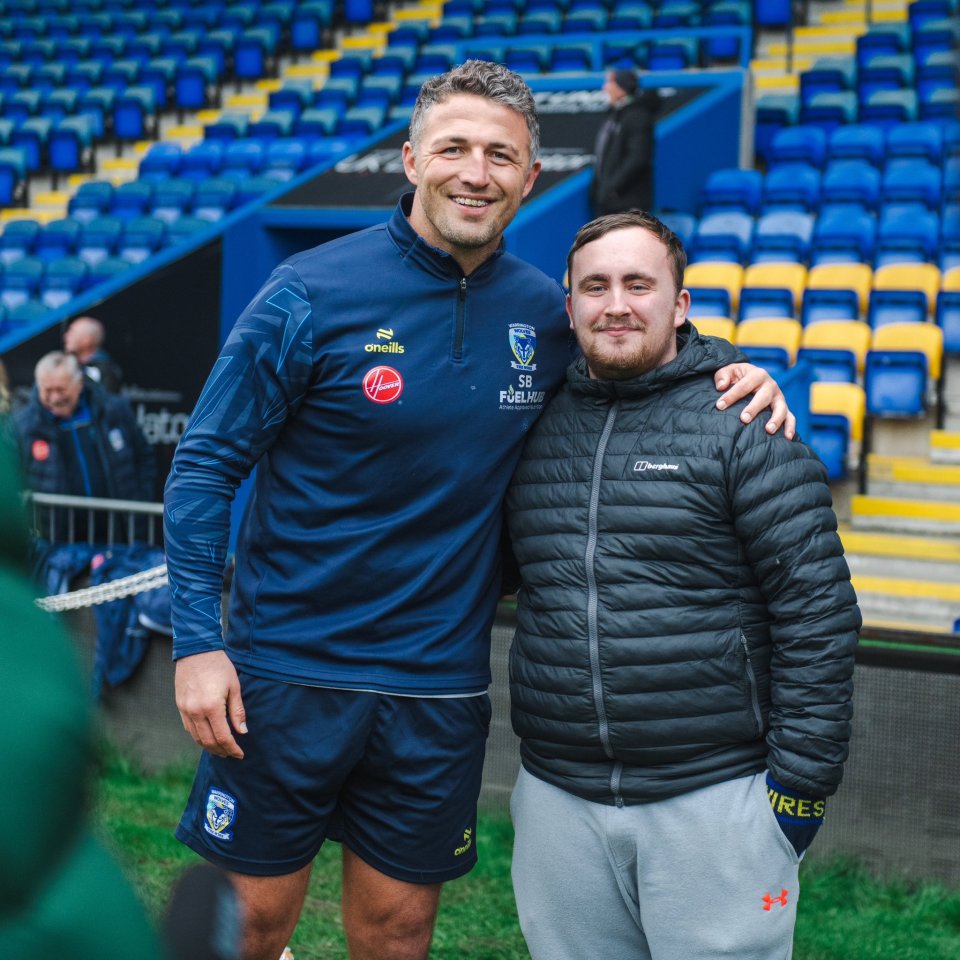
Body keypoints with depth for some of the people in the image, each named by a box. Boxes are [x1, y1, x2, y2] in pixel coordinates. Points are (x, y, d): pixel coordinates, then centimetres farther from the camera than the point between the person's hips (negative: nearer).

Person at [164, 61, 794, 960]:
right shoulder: (313, 294, -11)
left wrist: (724, 378, -3)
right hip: (287, 673, -3)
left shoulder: (545, 312, 1)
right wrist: (196, 640, -12)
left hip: (439, 688, 3)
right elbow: (205, 464, -6)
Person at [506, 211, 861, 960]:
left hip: (714, 797, -4)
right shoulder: (539, 428, 8)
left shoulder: (743, 427, -6)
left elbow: (818, 611, -9)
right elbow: (511, 577, 20)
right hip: (558, 801, 5)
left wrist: (801, 781, -10)